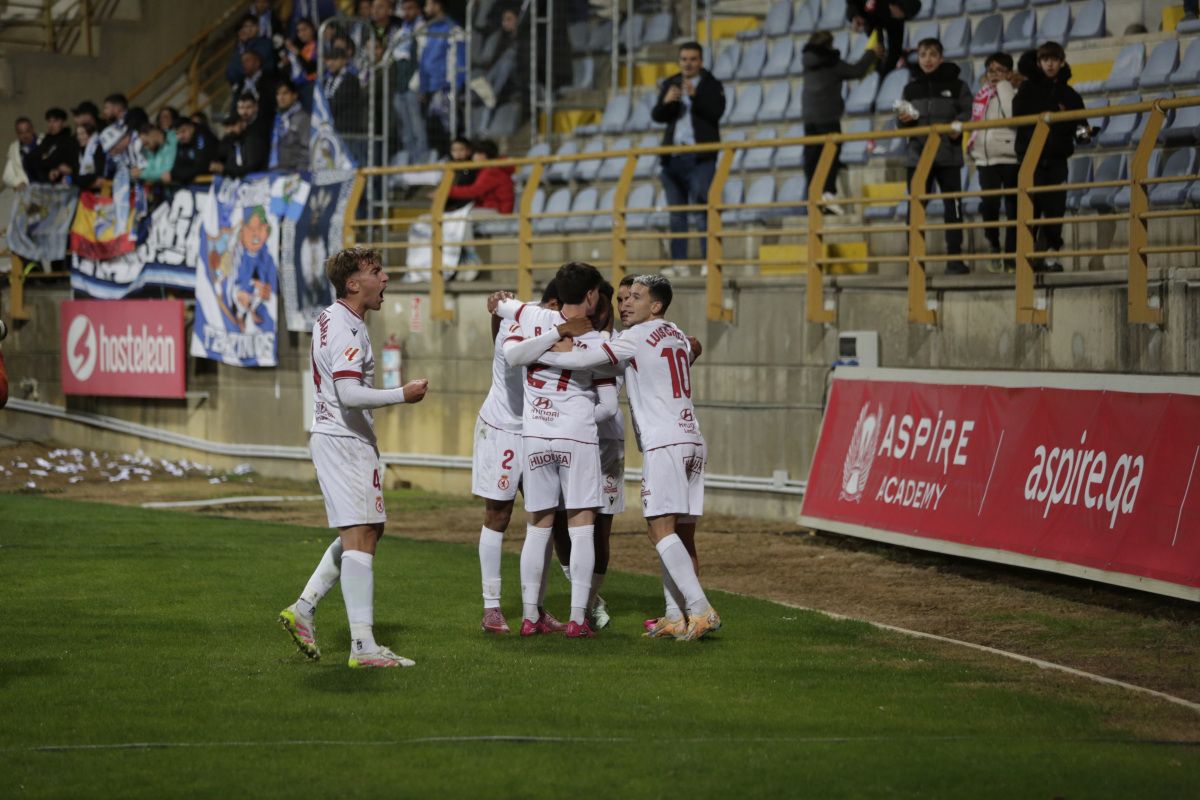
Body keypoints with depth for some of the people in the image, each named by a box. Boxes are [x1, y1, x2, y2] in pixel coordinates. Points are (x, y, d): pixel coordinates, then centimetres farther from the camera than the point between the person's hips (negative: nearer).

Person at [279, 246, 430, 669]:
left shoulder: (330, 319, 16)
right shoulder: (346, 330, -18)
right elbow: (350, 394, -27)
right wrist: (403, 395, -20)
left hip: (333, 437, 11)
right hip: (345, 442, -11)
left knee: (369, 531, 17)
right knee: (360, 537, -12)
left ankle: (304, 607, 17)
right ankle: (363, 646, -15)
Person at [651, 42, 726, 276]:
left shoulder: (711, 85, 4)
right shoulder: (670, 84, 15)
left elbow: (716, 112, -11)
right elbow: (657, 116, 9)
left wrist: (695, 96, -22)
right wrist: (666, 102, -12)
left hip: (700, 157, -5)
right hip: (674, 157, 5)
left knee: (701, 210, -11)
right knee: (676, 212, 5)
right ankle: (679, 262, 6)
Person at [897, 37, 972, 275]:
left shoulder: (955, 86, 4)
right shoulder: (911, 88, 12)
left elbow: (968, 113, -1)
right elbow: (904, 127, 15)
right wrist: (904, 120, -7)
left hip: (948, 156, -2)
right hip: (918, 155, 2)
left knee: (953, 206, -3)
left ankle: (955, 257, 1)